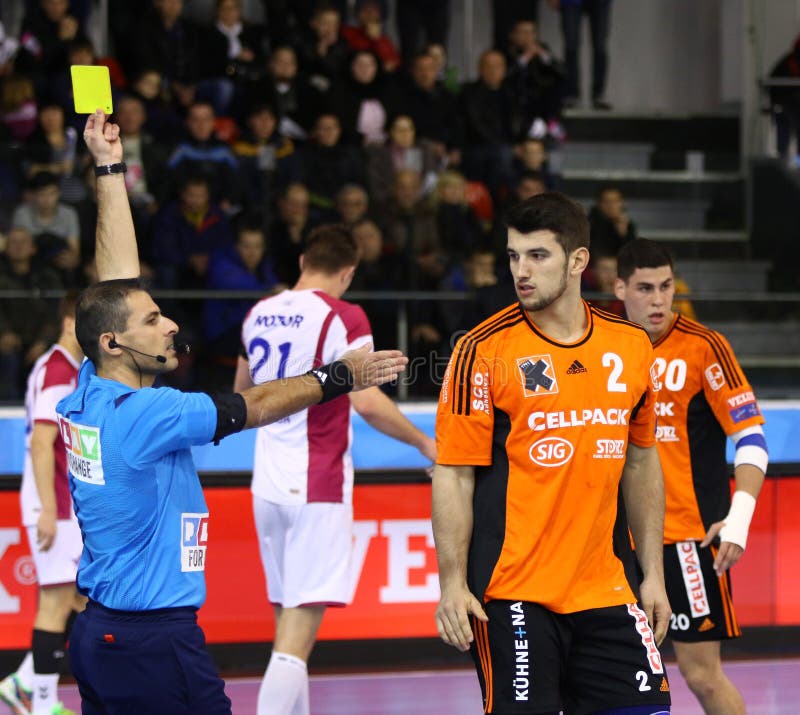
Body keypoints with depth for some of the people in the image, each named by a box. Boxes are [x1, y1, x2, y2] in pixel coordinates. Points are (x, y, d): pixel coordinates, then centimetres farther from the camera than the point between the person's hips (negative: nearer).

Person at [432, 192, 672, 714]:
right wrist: (453, 583, -12)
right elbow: (453, 476, -5)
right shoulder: (483, 351, -6)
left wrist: (653, 573, 15)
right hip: (510, 594, -4)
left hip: (605, 590, 4)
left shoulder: (631, 346, 7)